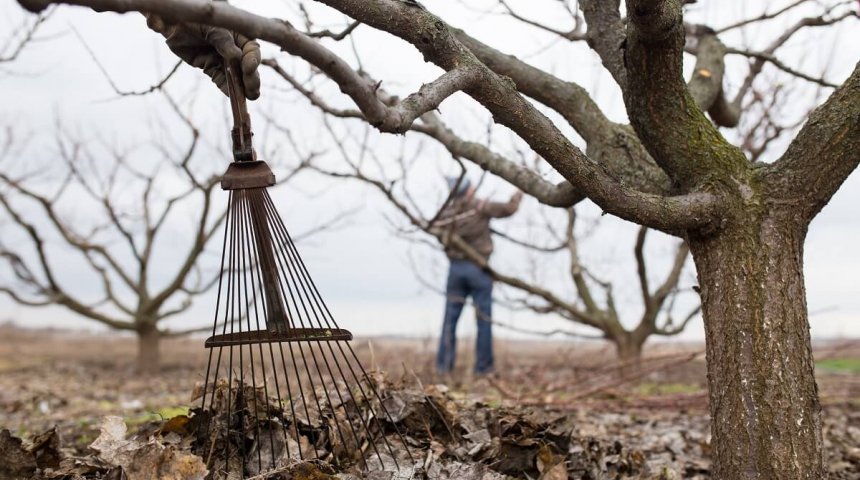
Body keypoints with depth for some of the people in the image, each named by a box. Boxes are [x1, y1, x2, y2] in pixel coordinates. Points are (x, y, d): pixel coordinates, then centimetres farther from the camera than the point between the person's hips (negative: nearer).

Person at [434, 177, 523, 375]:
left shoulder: (446, 212, 1)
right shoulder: (480, 207, -9)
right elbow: (509, 209, -2)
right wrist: (518, 195, 15)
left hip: (456, 268, 4)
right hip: (478, 269, -3)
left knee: (450, 318, 7)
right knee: (484, 319, 4)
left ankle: (443, 365, 5)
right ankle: (483, 367, 5)